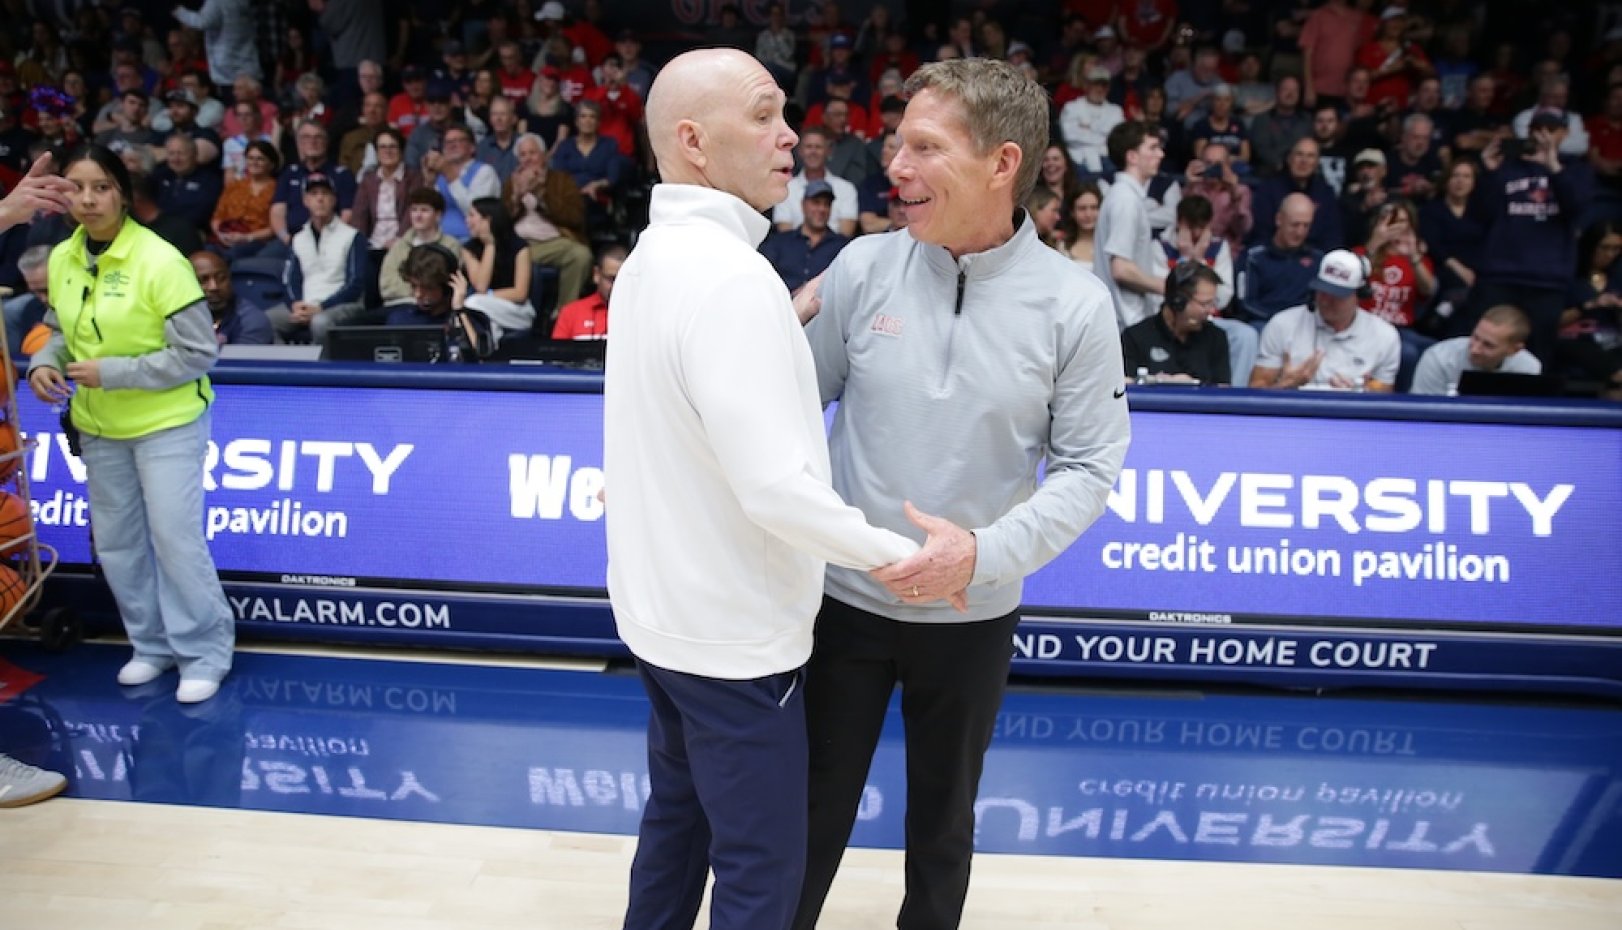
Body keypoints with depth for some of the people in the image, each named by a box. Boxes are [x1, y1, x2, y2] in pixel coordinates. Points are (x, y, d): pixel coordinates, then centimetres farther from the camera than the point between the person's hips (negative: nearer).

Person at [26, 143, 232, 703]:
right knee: (116, 544, 14)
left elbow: (199, 353, -20)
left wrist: (110, 373, -22)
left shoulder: (160, 261, -20)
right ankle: (153, 645, 31)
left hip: (167, 423, -7)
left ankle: (205, 654, 11)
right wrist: (44, 363, -7)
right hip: (98, 427, 7)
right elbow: (63, 331, 15)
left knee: (174, 539, -6)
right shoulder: (61, 259, -1)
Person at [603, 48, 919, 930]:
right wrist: (903, 554, -16)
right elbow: (776, 486, -28)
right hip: (732, 626, -9)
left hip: (663, 607, 9)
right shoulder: (731, 276, -24)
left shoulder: (655, 254, 7)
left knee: (679, 814, 23)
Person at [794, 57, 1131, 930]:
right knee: (813, 811, 14)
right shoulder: (863, 265, -8)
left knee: (943, 817, 21)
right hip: (844, 596, 1)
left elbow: (1089, 465, -9)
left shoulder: (1074, 303, -11)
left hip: (972, 614, 0)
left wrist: (984, 551, -21)